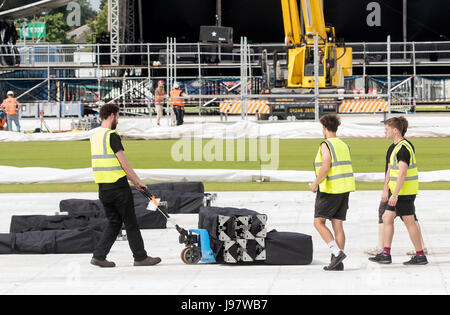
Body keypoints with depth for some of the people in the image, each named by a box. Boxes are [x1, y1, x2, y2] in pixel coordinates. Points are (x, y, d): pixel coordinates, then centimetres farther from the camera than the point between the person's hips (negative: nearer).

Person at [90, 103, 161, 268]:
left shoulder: (95, 136, 13)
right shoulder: (111, 135, -15)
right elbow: (124, 163, -15)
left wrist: (132, 180, 21)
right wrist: (138, 182, -4)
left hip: (103, 187, 8)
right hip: (118, 186, -8)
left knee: (114, 223, 14)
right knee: (131, 223, 3)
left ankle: (99, 256, 6)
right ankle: (140, 257, 9)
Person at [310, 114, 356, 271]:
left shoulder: (326, 145, -11)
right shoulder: (344, 145, 14)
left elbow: (326, 167, -22)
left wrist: (315, 183, -11)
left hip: (330, 190, -8)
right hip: (345, 190, 8)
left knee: (319, 222, 0)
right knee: (338, 225, 6)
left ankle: (337, 252, -14)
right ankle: (337, 263, 3)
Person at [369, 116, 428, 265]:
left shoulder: (404, 147, -18)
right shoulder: (396, 146, 14)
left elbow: (402, 173, -24)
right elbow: (390, 170, 19)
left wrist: (395, 194, -27)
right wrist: (386, 190, 17)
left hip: (405, 192, -10)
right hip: (396, 191, 10)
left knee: (409, 222, -3)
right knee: (387, 218, 10)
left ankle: (420, 256, 4)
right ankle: (385, 254, 13)